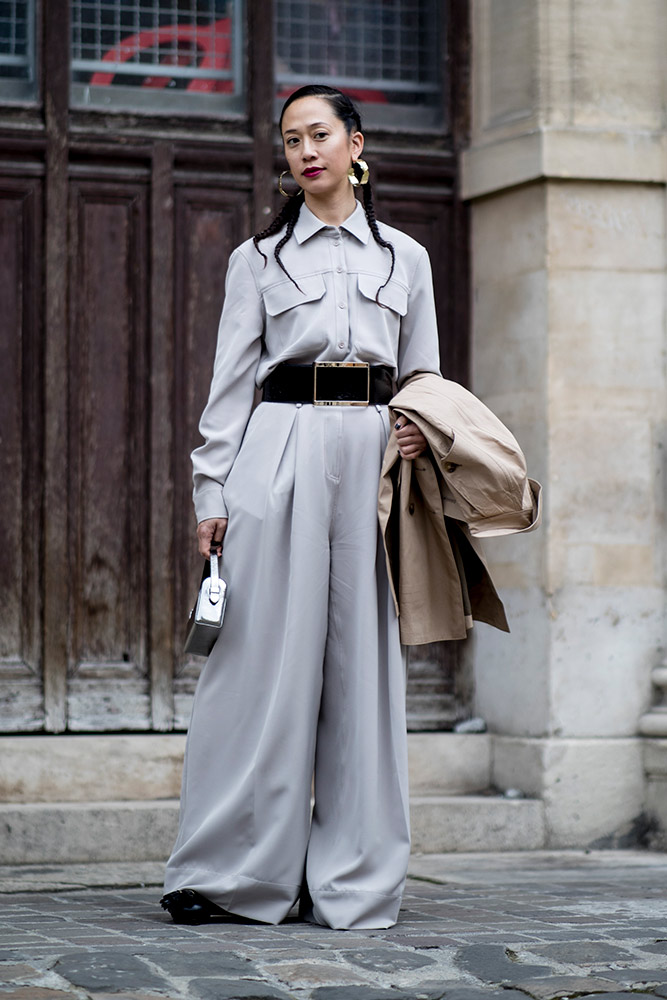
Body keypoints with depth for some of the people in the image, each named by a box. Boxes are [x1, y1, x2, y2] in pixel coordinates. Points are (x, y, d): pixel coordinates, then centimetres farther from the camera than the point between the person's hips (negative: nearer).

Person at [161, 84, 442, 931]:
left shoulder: (405, 258, 15)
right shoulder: (259, 258, 10)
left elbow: (423, 377, 19)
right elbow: (230, 383, 6)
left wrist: (424, 432, -3)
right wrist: (212, 490, -3)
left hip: (375, 454, 2)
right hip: (281, 451, -2)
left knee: (362, 661, 0)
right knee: (266, 656, -5)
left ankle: (350, 881, 6)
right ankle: (228, 869, 1)